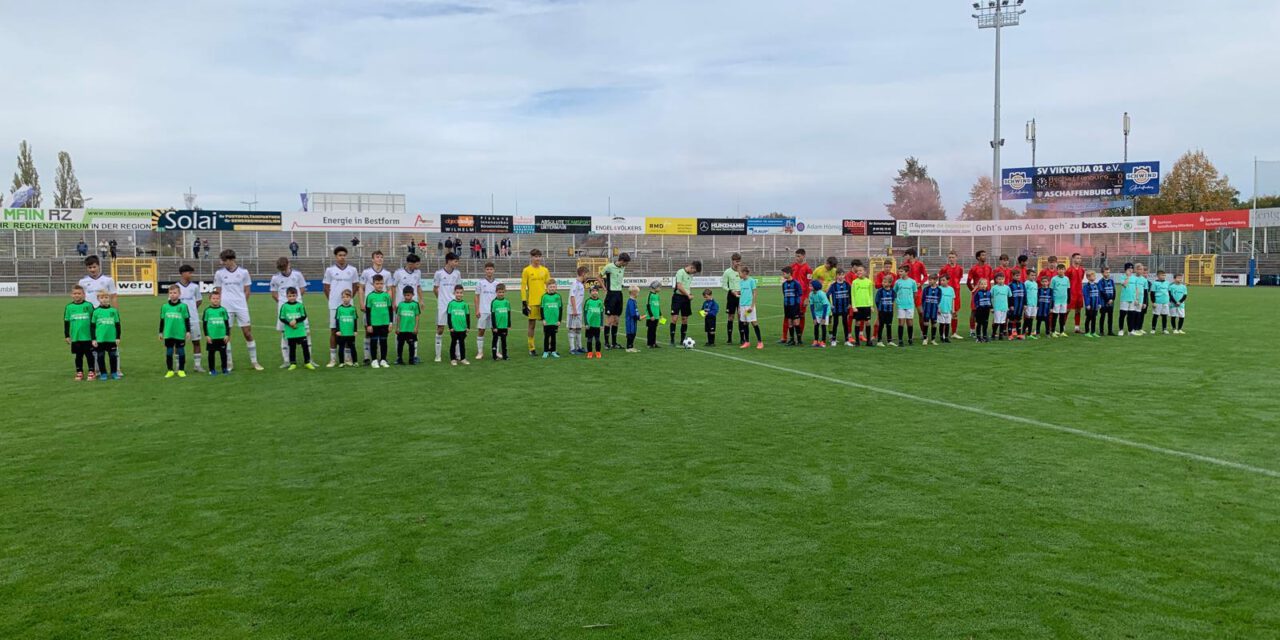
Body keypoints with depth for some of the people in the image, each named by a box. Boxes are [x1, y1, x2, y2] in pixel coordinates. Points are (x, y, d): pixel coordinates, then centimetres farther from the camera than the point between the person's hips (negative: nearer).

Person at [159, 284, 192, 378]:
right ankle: (170, 370, 15)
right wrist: (161, 332, 12)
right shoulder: (164, 306, 4)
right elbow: (162, 320, 12)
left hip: (180, 334, -2)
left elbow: (187, 320, 1)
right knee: (169, 352, 7)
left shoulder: (183, 306, -3)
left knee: (181, 352, 5)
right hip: (168, 334, 2)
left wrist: (188, 331, -1)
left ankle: (181, 370, 14)